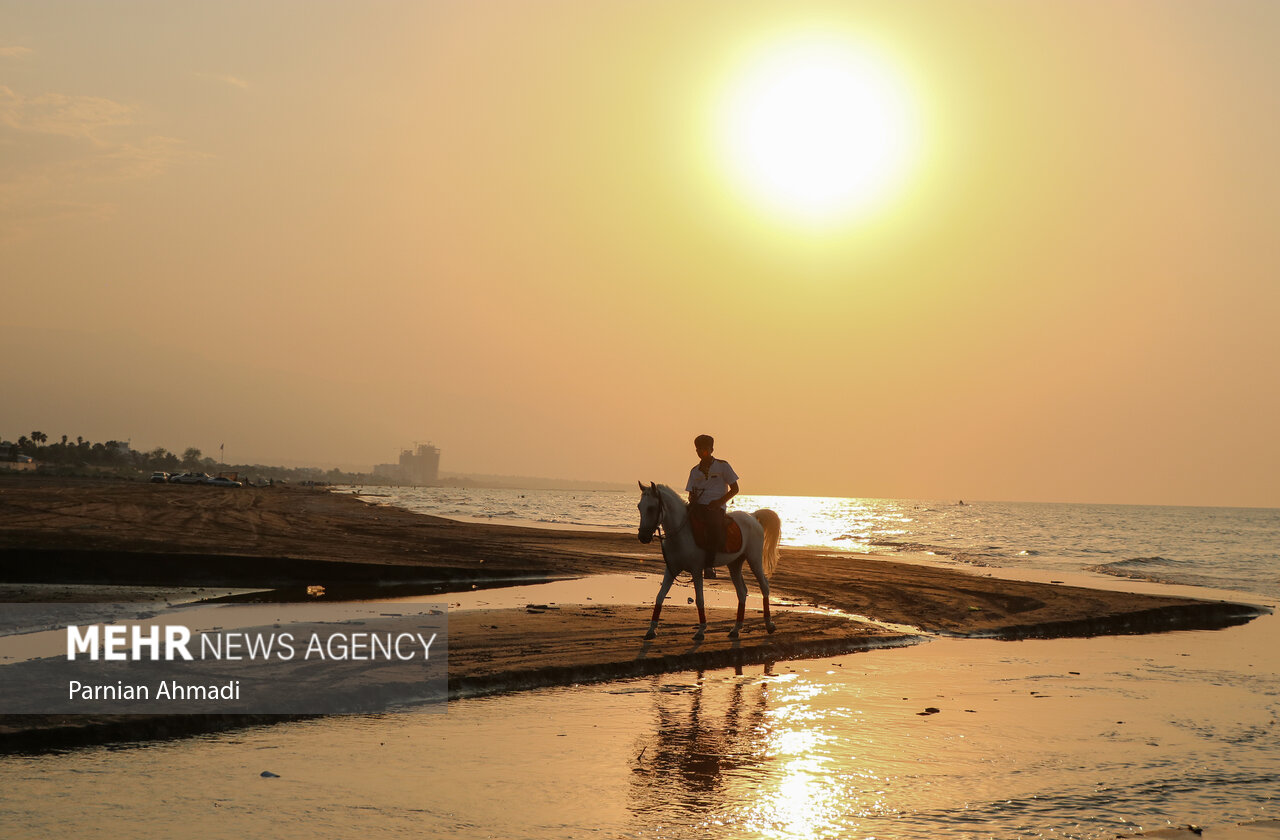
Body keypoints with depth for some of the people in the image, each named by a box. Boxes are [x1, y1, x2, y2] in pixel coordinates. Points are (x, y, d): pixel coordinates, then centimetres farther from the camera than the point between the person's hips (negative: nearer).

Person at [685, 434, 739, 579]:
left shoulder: (722, 466, 8)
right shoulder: (695, 471, 19)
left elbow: (734, 489, 6)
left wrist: (720, 501, -9)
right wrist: (692, 499, -5)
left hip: (716, 507, -3)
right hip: (698, 506, 4)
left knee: (714, 524, -35)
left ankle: (709, 564, -25)